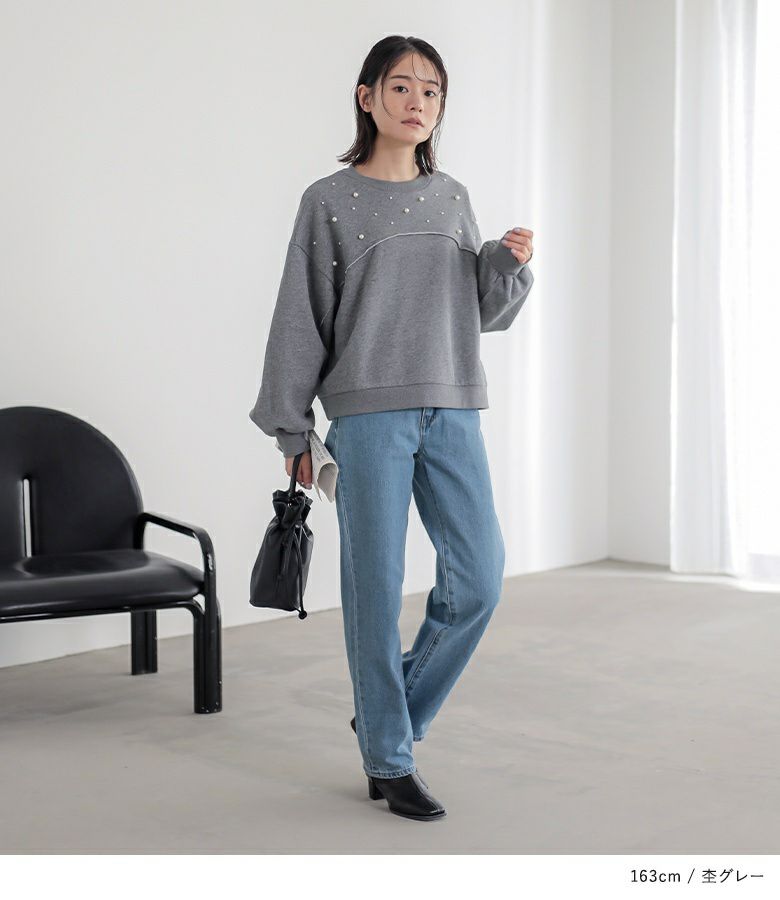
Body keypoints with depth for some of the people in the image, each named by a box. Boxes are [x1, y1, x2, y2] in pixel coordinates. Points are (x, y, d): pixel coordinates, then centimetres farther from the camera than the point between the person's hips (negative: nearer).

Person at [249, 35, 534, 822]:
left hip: (452, 412, 5)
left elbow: (485, 311, 18)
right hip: (370, 415, -4)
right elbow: (300, 320, 1)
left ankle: (386, 714, 22)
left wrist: (510, 263, -3)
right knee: (376, 588, 0)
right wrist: (292, 431, 0)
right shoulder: (330, 201, 1)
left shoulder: (451, 199, 14)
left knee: (478, 581, 2)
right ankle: (388, 759, 14)